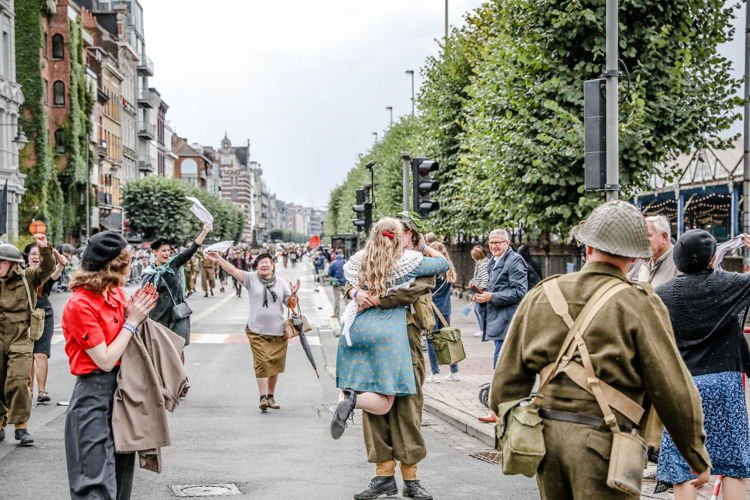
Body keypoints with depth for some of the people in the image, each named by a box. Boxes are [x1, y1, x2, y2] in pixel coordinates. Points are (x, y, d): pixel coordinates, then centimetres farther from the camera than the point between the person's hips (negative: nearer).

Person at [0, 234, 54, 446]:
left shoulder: (27, 278, 2)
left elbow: (46, 269, -11)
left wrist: (44, 249, -24)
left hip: (20, 342, -3)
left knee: (18, 383, -14)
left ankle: (21, 427, -4)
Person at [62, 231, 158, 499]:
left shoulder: (116, 294, 5)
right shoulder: (79, 305, -18)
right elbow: (106, 360, -19)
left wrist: (134, 313, -1)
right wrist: (132, 321, -12)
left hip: (121, 386, 8)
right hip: (94, 393, -8)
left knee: (122, 473, 16)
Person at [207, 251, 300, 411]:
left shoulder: (281, 282, 8)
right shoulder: (251, 279, 2)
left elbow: (292, 304, 8)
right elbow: (233, 271, -8)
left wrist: (293, 294, -12)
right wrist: (219, 260, -20)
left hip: (278, 332, 2)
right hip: (257, 331, -2)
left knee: (275, 365, 7)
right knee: (261, 363, -10)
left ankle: (271, 396, 20)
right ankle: (263, 397, -10)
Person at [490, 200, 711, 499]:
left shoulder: (541, 295, 7)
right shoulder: (639, 305, -8)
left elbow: (509, 375, 10)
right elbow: (673, 388, -7)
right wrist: (698, 456, 5)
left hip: (547, 431, 5)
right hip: (604, 441, -5)